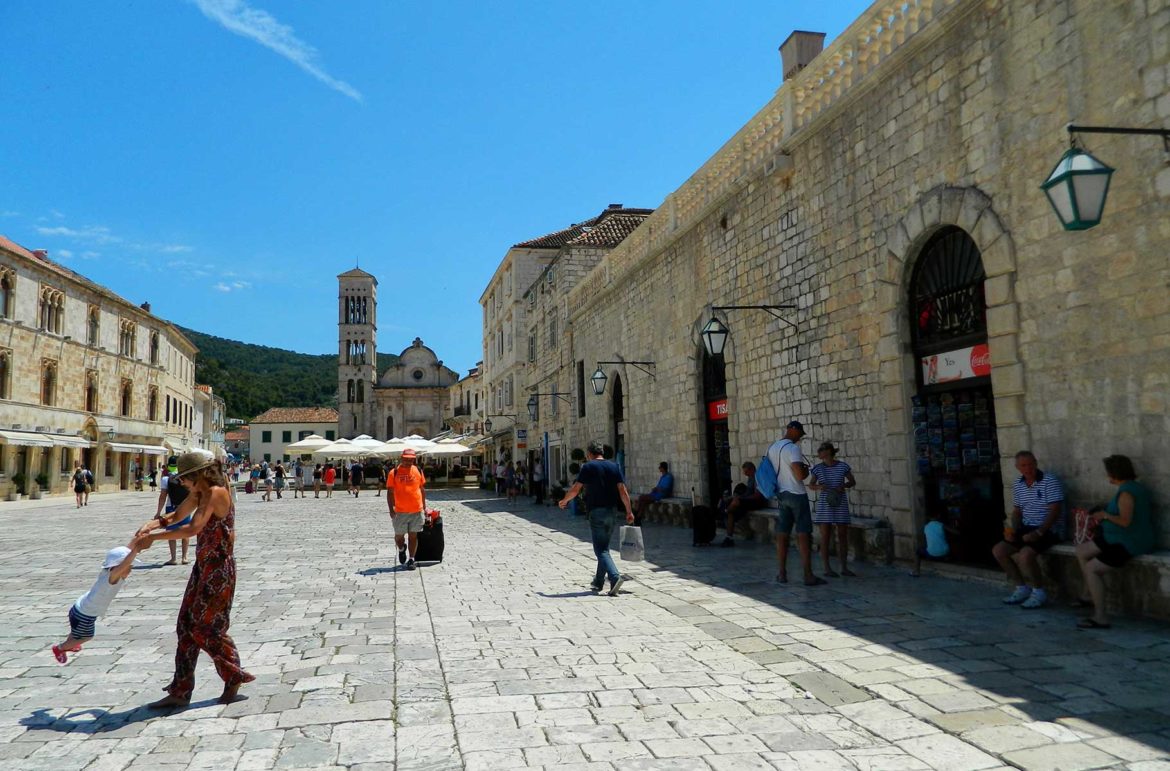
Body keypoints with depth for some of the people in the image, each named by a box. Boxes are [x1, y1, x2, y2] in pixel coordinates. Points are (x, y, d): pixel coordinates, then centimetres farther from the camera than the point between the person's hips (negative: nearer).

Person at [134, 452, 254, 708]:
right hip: (204, 567, 10)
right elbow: (176, 517, 19)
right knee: (186, 627, 10)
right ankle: (180, 692, 17)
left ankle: (234, 676, 17)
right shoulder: (200, 494, 10)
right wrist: (151, 525, -1)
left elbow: (193, 529, -29)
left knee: (205, 628, -1)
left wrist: (153, 536, -24)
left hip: (219, 570, -10)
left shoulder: (216, 493, -19)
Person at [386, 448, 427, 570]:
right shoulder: (394, 473, -4)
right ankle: (402, 549, 39)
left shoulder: (418, 471, 5)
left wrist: (424, 506, 12)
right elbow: (390, 492, -2)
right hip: (400, 512, -1)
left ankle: (411, 559, 14)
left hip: (416, 511, 2)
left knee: (413, 536, 5)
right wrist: (391, 509, -9)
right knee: (399, 536, 8)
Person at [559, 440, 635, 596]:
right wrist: (629, 511, 2)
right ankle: (598, 583, 25)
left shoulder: (588, 467, -5)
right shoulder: (614, 466, 7)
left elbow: (575, 489, -7)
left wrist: (564, 501, 10)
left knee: (601, 550, -4)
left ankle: (615, 578, -23)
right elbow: (623, 490, 0)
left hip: (596, 512, -5)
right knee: (604, 548, 17)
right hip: (612, 512, 5)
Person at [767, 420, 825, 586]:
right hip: (796, 494, -7)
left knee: (782, 535, 9)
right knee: (803, 535, -4)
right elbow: (800, 475, -21)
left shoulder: (772, 448, 11)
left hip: (781, 494, 7)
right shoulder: (792, 448, -15)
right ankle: (808, 576, -4)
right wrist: (806, 470, 1)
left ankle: (782, 574, 12)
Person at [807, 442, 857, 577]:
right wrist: (819, 487, -16)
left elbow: (853, 482, 7)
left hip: (841, 504, 1)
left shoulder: (843, 466, -2)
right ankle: (827, 568, 6)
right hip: (825, 505, -1)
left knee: (843, 535, 4)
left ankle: (844, 568, 14)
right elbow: (810, 485, 6)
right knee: (825, 536, -1)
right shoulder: (817, 468, -1)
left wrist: (843, 486, -13)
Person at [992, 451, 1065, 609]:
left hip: (1048, 530, -7)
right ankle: (1022, 588, 6)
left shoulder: (1050, 482, -11)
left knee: (1025, 554, -31)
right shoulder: (1017, 485, 10)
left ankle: (1039, 592, -8)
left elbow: (1055, 511, -17)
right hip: (1026, 529, 7)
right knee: (998, 550, -8)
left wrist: (1038, 533, -24)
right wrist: (1013, 530, -1)